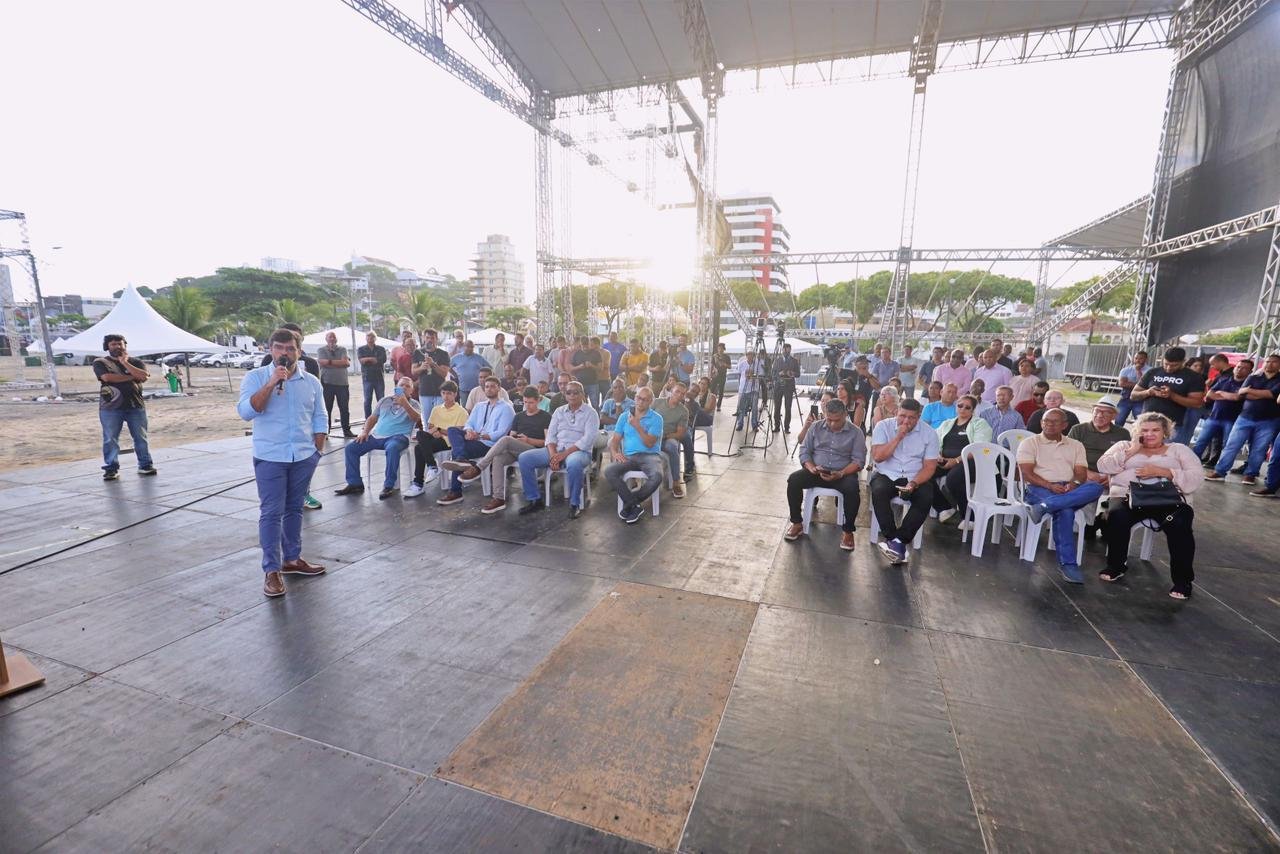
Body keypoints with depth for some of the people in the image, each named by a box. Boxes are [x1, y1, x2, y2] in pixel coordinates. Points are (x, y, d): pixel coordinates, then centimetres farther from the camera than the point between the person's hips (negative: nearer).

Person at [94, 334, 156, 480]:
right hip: (111, 407, -1)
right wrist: (133, 376, -7)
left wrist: (125, 362, -8)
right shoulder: (100, 362, 5)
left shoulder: (135, 361, 10)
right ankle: (111, 469, 8)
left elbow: (144, 377, -8)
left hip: (136, 405, 1)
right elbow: (107, 377, -14)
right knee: (110, 439, 1)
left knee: (141, 437, 5)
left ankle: (145, 465, 12)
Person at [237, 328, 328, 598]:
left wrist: (318, 449, 5)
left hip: (304, 458, 3)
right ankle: (271, 571, 4)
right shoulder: (255, 377, -4)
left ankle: (292, 559, 25)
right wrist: (271, 383, -23)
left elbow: (320, 418, 11)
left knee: (294, 509, 13)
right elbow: (246, 412, -17)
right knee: (271, 513, -2)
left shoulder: (311, 382, 6)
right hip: (270, 458, -3)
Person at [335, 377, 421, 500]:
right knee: (350, 448, -8)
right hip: (376, 435, 6)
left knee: (392, 448, -40)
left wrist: (404, 404, -28)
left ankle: (389, 486, -31)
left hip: (398, 436, -6)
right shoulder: (384, 401, 20)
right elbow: (372, 418, 21)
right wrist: (364, 431, 4)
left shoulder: (413, 404, 6)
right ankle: (355, 484, -2)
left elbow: (416, 418, -15)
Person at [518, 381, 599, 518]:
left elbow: (588, 439, -12)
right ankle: (534, 499, -1)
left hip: (579, 451, -5)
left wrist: (564, 454, -19)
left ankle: (574, 504, -21)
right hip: (556, 450, 5)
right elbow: (550, 435, 9)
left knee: (574, 463, -42)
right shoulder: (559, 411, 16)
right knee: (524, 458, -13)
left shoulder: (590, 413, 0)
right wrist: (553, 455, -11)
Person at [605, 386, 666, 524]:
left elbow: (649, 443, -7)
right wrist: (614, 452, -10)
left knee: (657, 476, -35)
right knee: (608, 471, -28)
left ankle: (629, 504, -13)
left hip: (650, 455, -2)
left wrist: (637, 426, -15)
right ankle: (635, 505, -20)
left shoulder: (656, 418, 3)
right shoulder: (624, 416, 15)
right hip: (629, 456, 2)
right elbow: (615, 439, 11)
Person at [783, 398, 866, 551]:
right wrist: (812, 468, -16)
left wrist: (841, 473, -23)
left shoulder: (856, 432, 0)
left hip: (843, 473, -2)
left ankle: (847, 531, -12)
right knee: (793, 479, -25)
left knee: (852, 489, -35)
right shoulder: (815, 427, 6)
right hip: (816, 472, 2)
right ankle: (797, 523, -9)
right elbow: (804, 452, 5)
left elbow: (859, 460, -5)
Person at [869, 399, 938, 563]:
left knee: (926, 498, -30)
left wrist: (913, 483, -21)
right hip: (886, 475, -1)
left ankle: (899, 541, -26)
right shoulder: (883, 426, -2)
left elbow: (930, 466, -3)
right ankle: (893, 538, -27)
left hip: (915, 477, 1)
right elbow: (877, 456, -13)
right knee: (879, 492, -33)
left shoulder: (929, 433, 0)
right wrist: (898, 437, -18)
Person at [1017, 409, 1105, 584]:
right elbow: (1027, 473, -3)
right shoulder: (1029, 443, 9)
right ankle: (1067, 563, -30)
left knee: (1095, 487, -31)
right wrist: (1050, 486, -19)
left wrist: (1074, 483, -16)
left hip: (1071, 490, 4)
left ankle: (1043, 506, -42)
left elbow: (1081, 473, 8)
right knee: (1065, 511, -35)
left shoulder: (1076, 445, 21)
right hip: (1039, 488, -4)